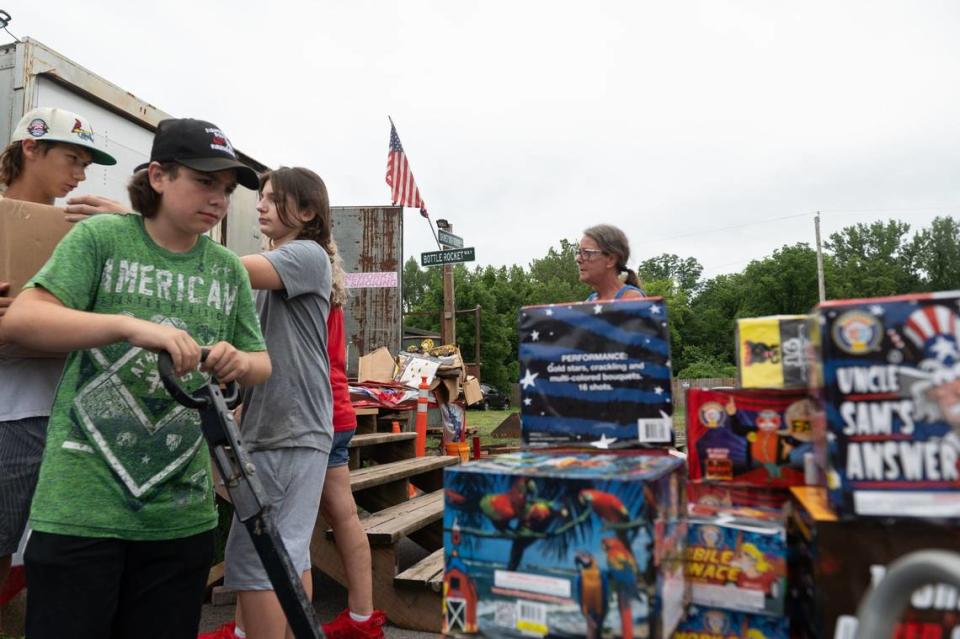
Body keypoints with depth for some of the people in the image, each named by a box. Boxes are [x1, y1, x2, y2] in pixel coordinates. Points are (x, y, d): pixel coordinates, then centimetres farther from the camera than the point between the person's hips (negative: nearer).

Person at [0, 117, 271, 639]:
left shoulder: (229, 270, 6)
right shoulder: (100, 237, -3)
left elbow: (262, 365, 12)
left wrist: (240, 362, -12)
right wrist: (133, 326, -29)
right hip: (81, 511, -3)